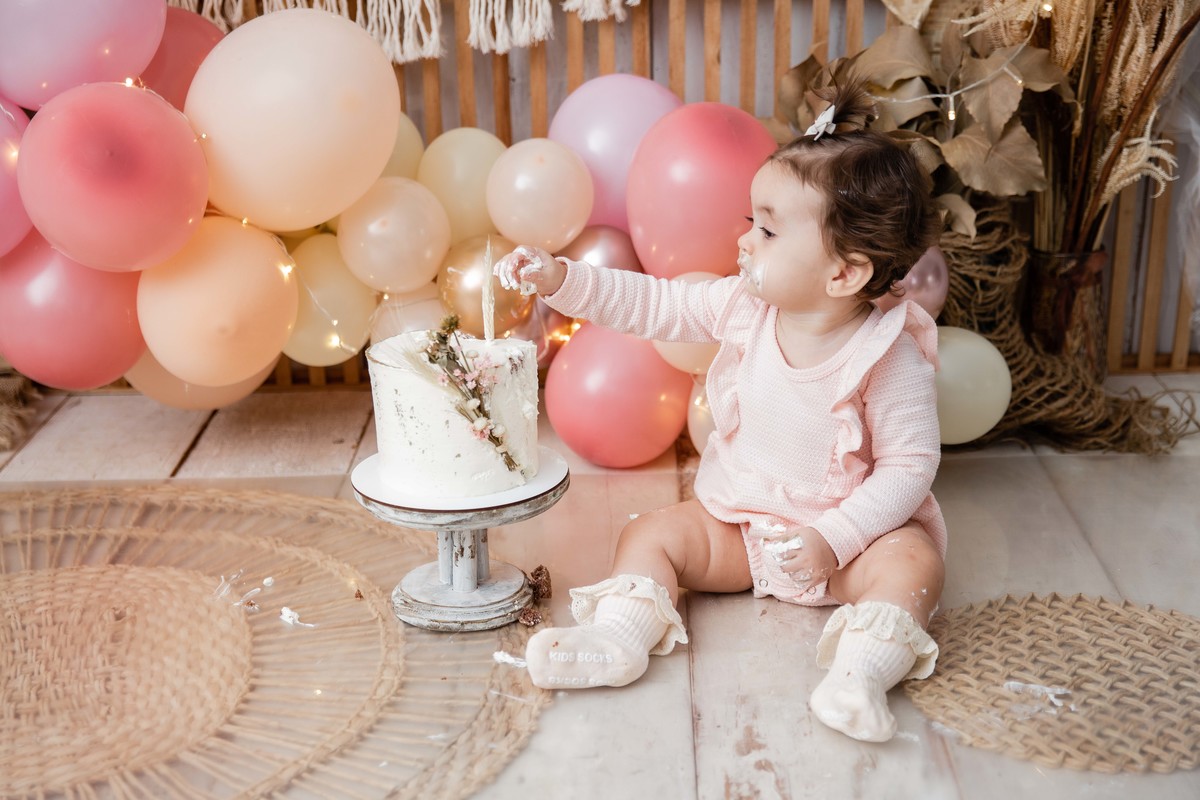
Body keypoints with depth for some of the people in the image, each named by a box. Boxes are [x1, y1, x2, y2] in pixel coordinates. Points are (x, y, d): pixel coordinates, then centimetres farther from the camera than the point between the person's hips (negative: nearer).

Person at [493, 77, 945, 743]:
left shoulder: (888, 356, -21)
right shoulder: (744, 306, -8)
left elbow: (910, 464, -19)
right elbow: (654, 305, -2)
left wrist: (833, 539, -28)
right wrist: (562, 281, -13)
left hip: (848, 530, -4)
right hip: (736, 519, 5)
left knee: (912, 561, -30)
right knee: (652, 533, -10)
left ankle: (861, 674, -42)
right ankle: (618, 640, -24)